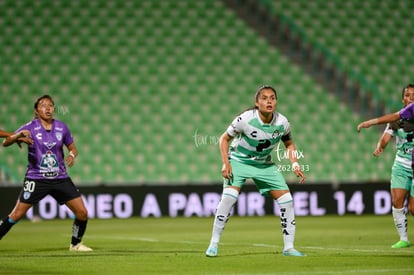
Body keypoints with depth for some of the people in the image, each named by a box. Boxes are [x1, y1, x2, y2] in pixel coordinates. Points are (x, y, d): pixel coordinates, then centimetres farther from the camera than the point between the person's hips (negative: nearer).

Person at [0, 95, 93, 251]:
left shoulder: (62, 127, 2)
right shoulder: (31, 128, -8)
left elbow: (72, 148, 16)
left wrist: (72, 155, -8)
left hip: (60, 178, 3)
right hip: (36, 178, -3)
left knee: (82, 213, -1)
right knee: (16, 214, -10)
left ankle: (75, 244, 22)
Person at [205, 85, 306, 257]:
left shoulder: (281, 122, -14)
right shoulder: (245, 119, -25)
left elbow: (289, 144, 7)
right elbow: (224, 138, -11)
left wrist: (295, 165, -7)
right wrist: (226, 163, -21)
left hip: (265, 164, 4)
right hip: (239, 161, -4)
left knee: (286, 199, -6)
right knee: (229, 197, -25)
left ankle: (289, 248, 7)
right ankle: (213, 244, -13)